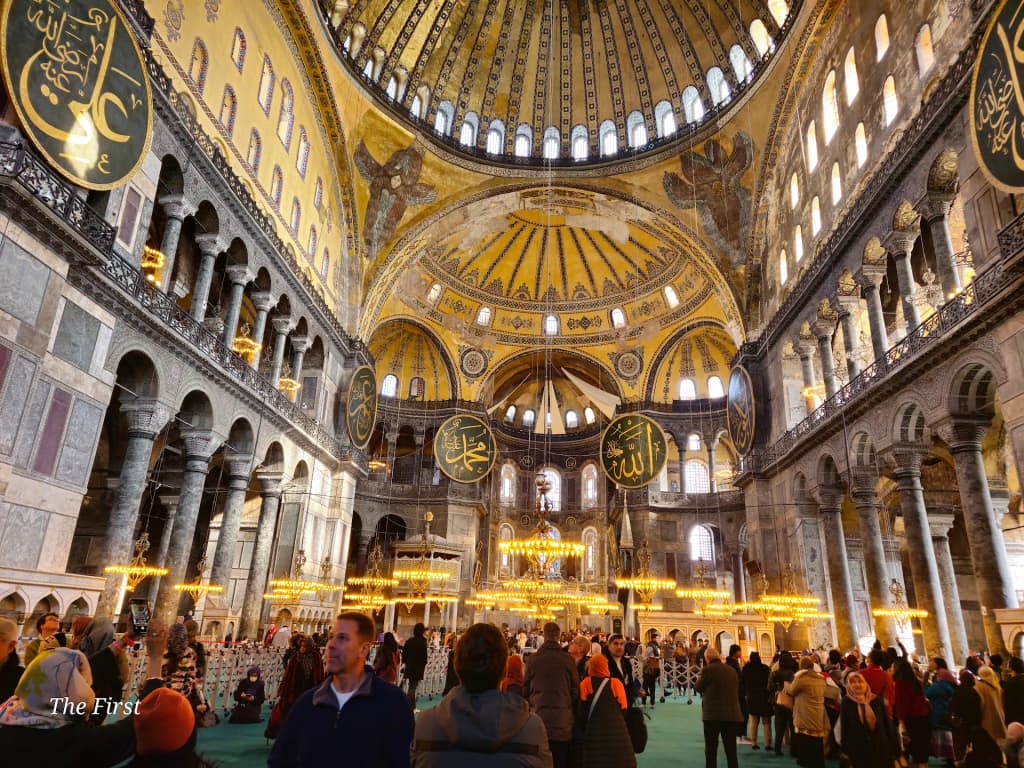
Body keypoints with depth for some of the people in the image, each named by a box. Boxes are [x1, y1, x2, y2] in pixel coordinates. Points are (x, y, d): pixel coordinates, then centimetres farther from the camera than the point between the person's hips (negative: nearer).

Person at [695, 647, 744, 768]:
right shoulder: (732, 671, 10)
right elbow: (736, 690, 20)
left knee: (711, 750, 5)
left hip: (713, 715, -5)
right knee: (731, 751, 11)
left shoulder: (708, 670, -8)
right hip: (732, 714, 5)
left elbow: (698, 688, 1)